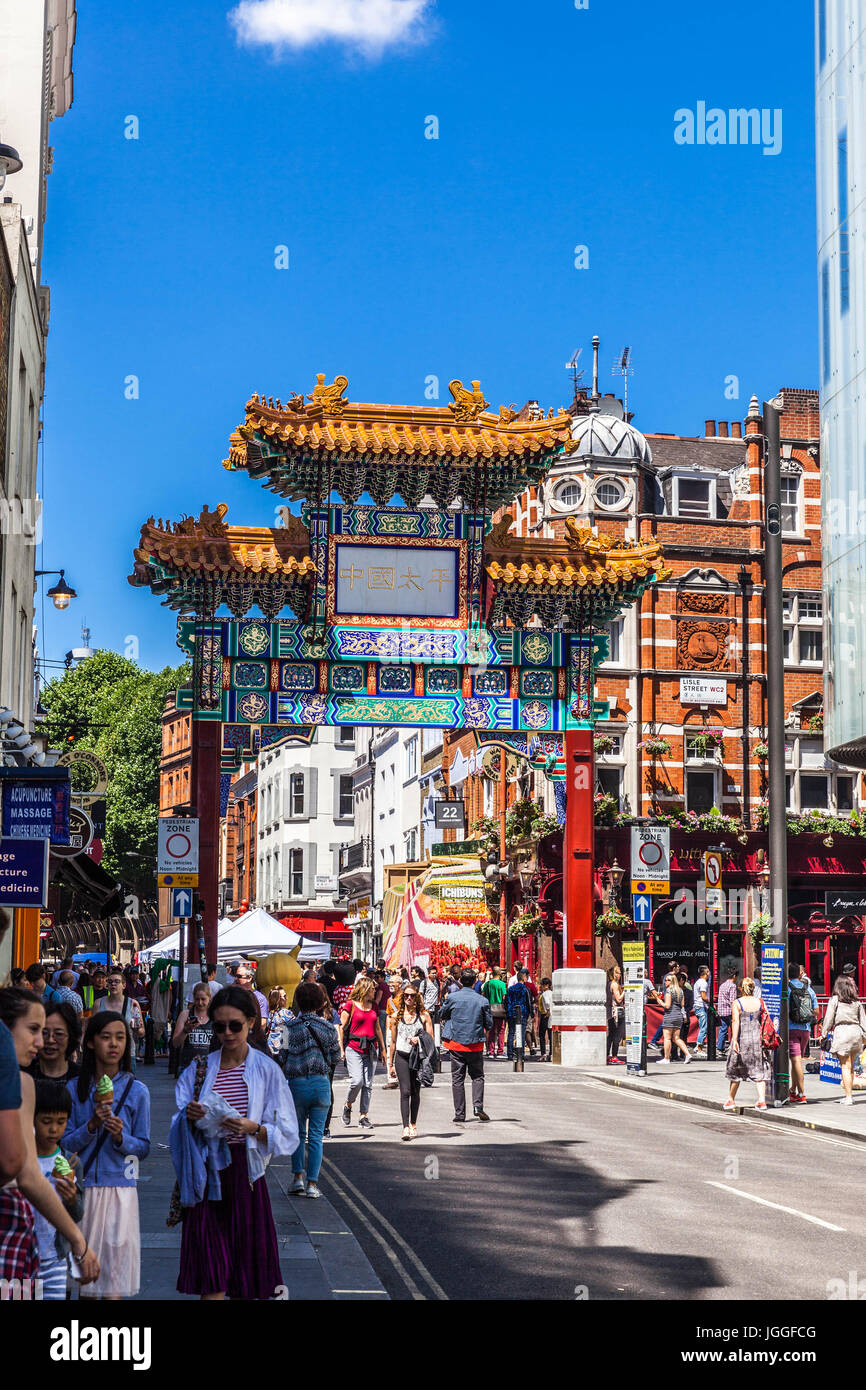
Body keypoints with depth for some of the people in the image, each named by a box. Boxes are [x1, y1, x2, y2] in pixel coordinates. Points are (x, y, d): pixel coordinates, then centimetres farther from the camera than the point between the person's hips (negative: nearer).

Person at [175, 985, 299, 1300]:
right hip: (207, 1174, 1)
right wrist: (189, 1118, -15)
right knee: (211, 1283, -3)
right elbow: (176, 1129, 6)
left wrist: (253, 1128, -19)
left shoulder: (266, 1069, 1)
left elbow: (286, 1134, -3)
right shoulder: (199, 1068, 7)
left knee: (245, 1283, 3)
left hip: (245, 1174, -1)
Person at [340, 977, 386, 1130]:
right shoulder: (350, 1005, -3)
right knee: (357, 1080, -16)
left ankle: (364, 1117, 5)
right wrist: (341, 1049, -9)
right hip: (353, 1047, -5)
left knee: (368, 1084, 1)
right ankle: (348, 1106, 11)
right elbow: (341, 1027, -4)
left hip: (369, 1049, 5)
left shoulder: (373, 1006, 15)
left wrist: (382, 1049, 21)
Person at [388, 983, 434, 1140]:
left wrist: (419, 1040, -17)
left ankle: (413, 1125, 23)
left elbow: (431, 1039, 4)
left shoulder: (423, 1015, 3)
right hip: (402, 1057, 0)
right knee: (405, 1091, -12)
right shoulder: (397, 1015, 7)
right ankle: (406, 1127, -18)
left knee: (415, 1092, 8)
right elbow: (393, 1041, 12)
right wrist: (390, 1064, 13)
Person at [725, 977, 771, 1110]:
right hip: (757, 1039, 2)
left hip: (742, 1039, -2)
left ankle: (731, 1100, 23)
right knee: (759, 1071, 6)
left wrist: (734, 1040, -19)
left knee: (736, 1071, 12)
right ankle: (762, 1100, -7)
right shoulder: (760, 1003, 3)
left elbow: (735, 1021, -15)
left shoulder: (737, 1003, -6)